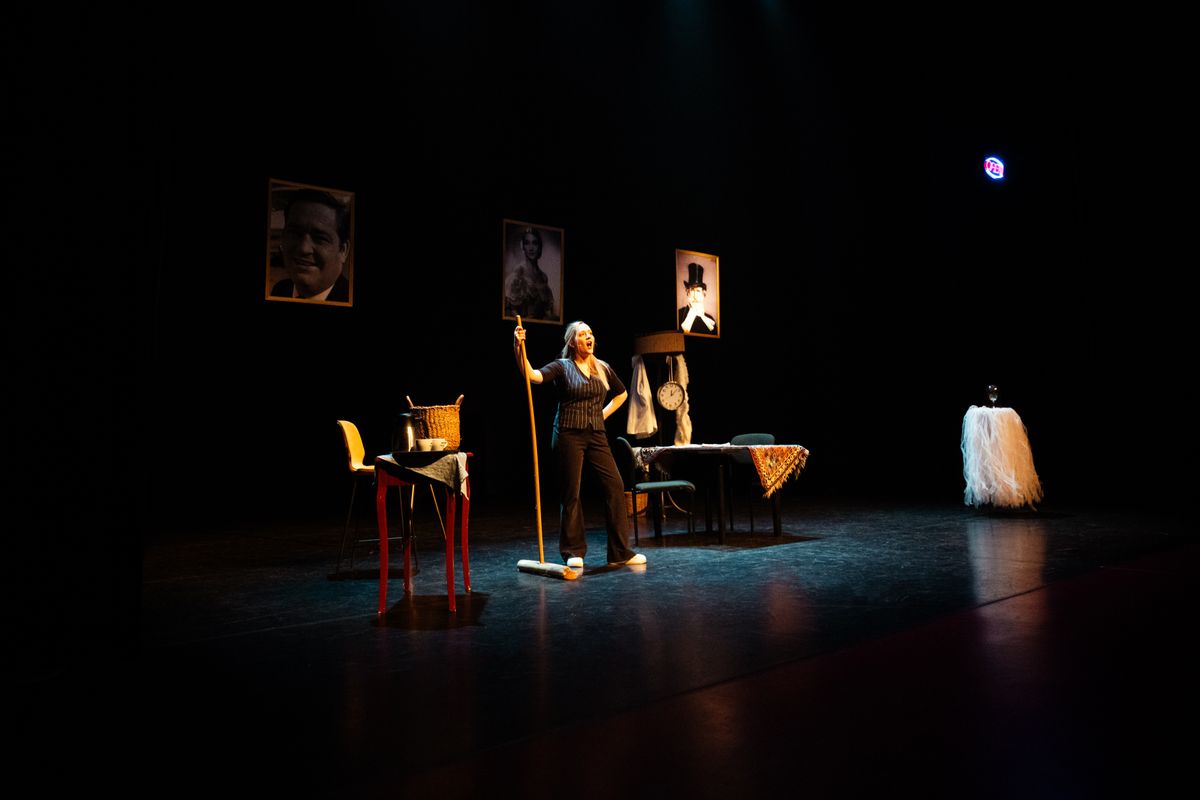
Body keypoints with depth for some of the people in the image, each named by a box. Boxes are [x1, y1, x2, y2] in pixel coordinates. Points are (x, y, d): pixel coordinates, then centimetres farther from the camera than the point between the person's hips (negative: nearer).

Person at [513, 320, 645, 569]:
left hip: (596, 435, 4)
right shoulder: (562, 367, -2)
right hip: (569, 435, -4)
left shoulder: (603, 368, 11)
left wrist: (603, 414, 15)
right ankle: (573, 552, 11)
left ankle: (620, 552, 6)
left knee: (615, 486, -2)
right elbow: (532, 375, -20)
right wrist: (518, 350, -34)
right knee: (571, 493, -1)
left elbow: (621, 394, 28)